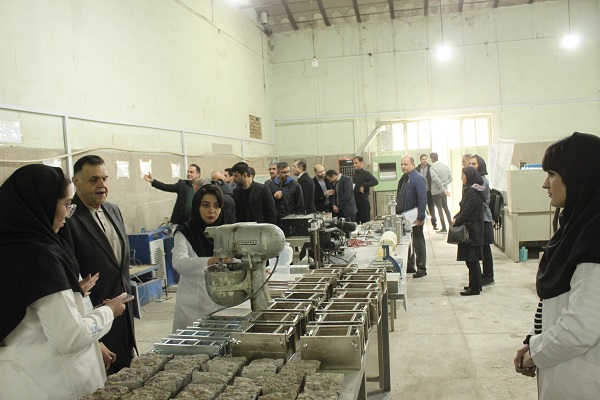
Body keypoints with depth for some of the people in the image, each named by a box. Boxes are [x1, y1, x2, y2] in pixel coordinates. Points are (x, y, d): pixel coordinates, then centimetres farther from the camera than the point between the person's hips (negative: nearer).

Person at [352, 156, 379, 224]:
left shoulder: (366, 173, -7)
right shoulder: (354, 174, 13)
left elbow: (375, 181, -22)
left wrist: (364, 185, -23)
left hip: (364, 203, -7)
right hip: (355, 203, 7)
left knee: (365, 224, -1)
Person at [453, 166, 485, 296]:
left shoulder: (473, 192, -18)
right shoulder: (470, 189, 14)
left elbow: (467, 211, -21)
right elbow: (464, 208, 18)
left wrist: (457, 222, -10)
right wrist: (456, 217, 3)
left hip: (472, 230, -10)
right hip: (472, 228, 10)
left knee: (472, 259, -3)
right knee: (472, 260, 16)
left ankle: (474, 288, 4)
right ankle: (475, 285, 25)